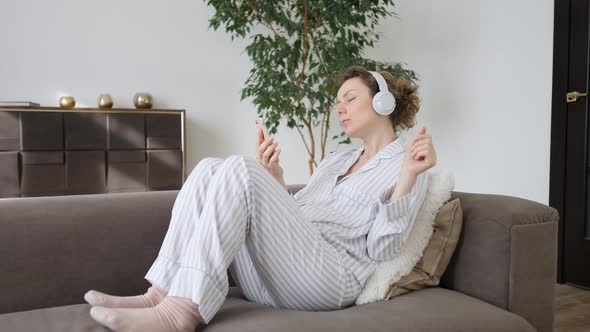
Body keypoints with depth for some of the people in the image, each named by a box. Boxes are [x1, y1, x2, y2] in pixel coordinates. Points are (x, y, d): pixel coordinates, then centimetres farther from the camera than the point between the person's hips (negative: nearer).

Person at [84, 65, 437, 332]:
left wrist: (408, 177, -17)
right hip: (271, 279, 7)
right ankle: (162, 292, -17)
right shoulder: (334, 161, 28)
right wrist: (274, 178, 9)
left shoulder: (403, 165, 6)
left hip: (330, 279, -7)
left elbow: (382, 248, -8)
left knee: (240, 169, -23)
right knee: (209, 170, -8)